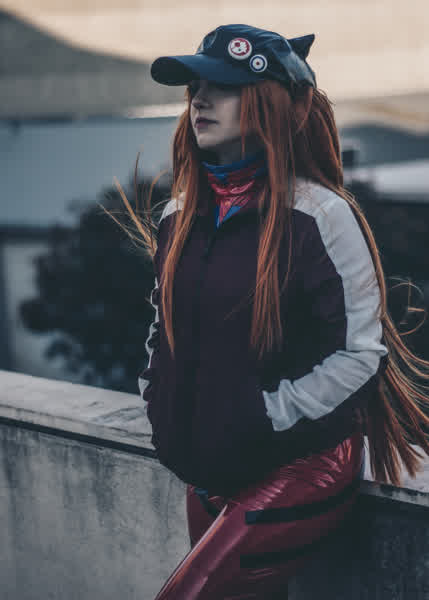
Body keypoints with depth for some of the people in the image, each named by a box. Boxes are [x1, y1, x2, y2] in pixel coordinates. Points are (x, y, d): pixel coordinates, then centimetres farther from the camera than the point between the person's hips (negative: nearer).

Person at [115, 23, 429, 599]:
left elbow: (361, 352, -15)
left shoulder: (319, 213, -15)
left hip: (301, 470, -6)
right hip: (207, 475, 7)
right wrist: (158, 402, 7)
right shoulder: (179, 216, 5)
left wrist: (268, 420, -17)